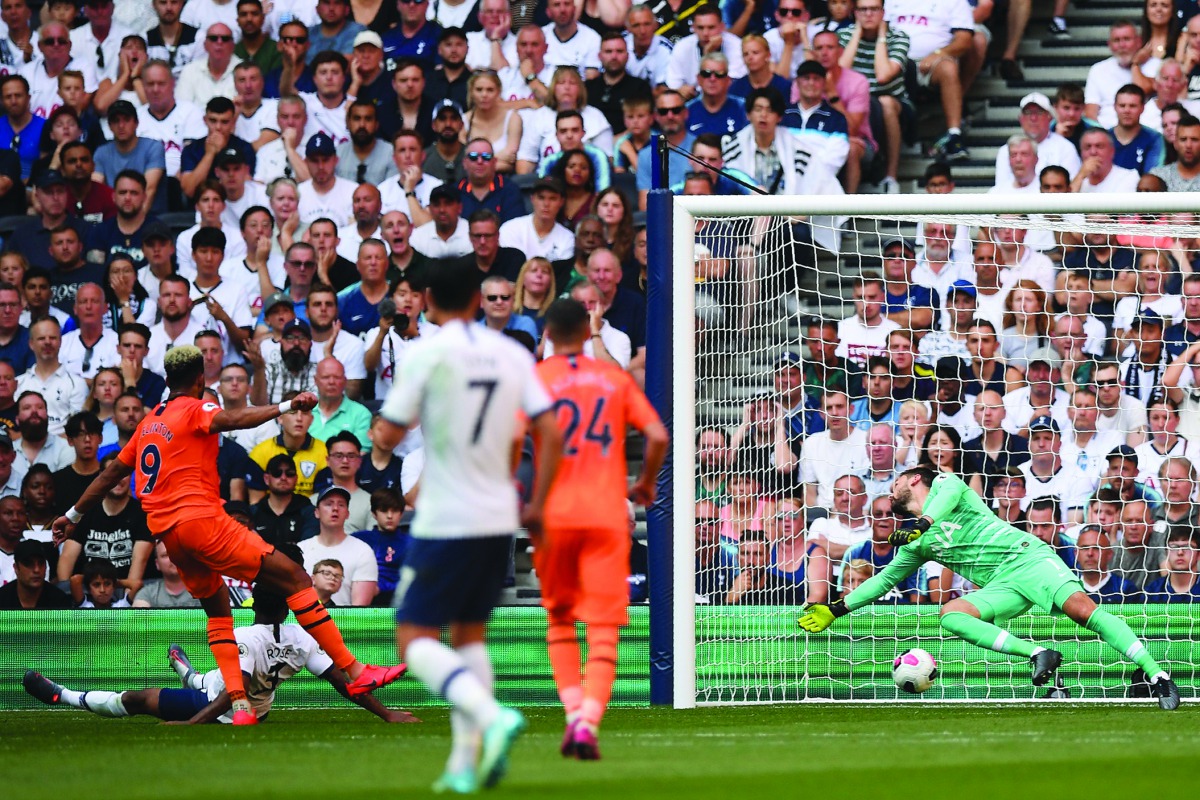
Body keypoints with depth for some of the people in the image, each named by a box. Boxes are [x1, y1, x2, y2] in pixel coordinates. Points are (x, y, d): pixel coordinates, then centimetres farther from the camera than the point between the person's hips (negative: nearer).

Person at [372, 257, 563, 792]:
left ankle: (492, 717, -26)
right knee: (469, 633, 17)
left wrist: (382, 431, 15)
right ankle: (466, 763, 9)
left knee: (415, 638, -2)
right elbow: (550, 433, 2)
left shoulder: (426, 354, -9)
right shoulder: (514, 355, 6)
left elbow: (388, 437, -9)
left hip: (444, 522, -6)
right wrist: (536, 504, 10)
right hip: (499, 519, 6)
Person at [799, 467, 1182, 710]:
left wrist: (924, 522, -23)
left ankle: (1158, 676, -33)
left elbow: (950, 493, -11)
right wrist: (835, 610, 34)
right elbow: (884, 579, 36)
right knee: (950, 614, -23)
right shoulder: (916, 545, 29)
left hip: (1027, 557, -6)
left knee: (1082, 607, -28)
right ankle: (1038, 654, -33)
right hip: (1001, 587, 6)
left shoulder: (942, 483, 13)